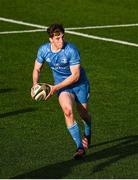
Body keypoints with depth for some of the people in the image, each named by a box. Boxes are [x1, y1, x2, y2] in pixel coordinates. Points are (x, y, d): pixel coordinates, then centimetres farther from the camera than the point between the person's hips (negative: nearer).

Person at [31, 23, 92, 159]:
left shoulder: (71, 50, -26)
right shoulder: (43, 50, -12)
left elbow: (75, 75, -25)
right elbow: (37, 69, 5)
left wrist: (55, 87, -28)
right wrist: (35, 84, -15)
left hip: (80, 84, -2)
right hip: (62, 86, 2)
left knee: (83, 114, 13)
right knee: (68, 111, -25)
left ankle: (87, 134, 51)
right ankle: (80, 147, -21)